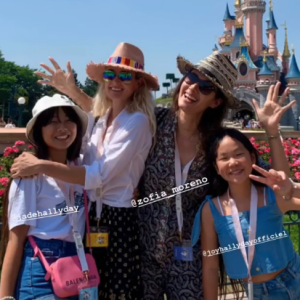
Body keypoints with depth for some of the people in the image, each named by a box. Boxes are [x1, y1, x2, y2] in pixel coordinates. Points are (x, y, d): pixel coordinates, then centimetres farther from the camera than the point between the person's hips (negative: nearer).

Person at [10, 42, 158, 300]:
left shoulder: (138, 121, -17)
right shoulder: (101, 116, 5)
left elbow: (101, 175, -25)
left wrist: (40, 166, -25)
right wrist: (71, 90, 15)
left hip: (119, 219, -7)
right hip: (91, 215, 7)